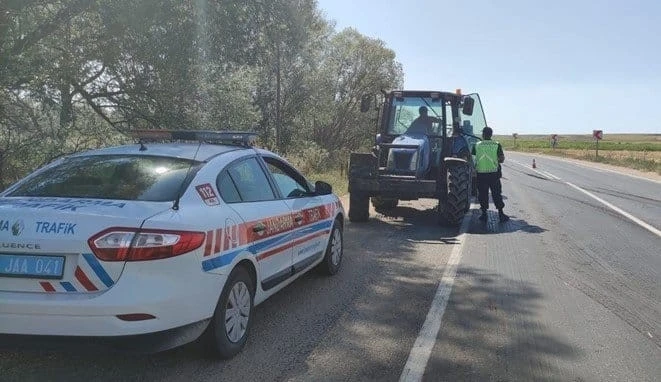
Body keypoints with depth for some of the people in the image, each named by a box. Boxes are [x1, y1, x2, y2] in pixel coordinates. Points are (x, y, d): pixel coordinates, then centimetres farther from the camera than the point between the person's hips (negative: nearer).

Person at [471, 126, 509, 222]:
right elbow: (502, 159, -3)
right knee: (496, 194, 7)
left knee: (482, 194, 8)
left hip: (481, 174, 0)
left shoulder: (477, 145, -1)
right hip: (494, 173, 0)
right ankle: (500, 213, 8)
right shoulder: (497, 145, -3)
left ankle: (484, 214, 9)